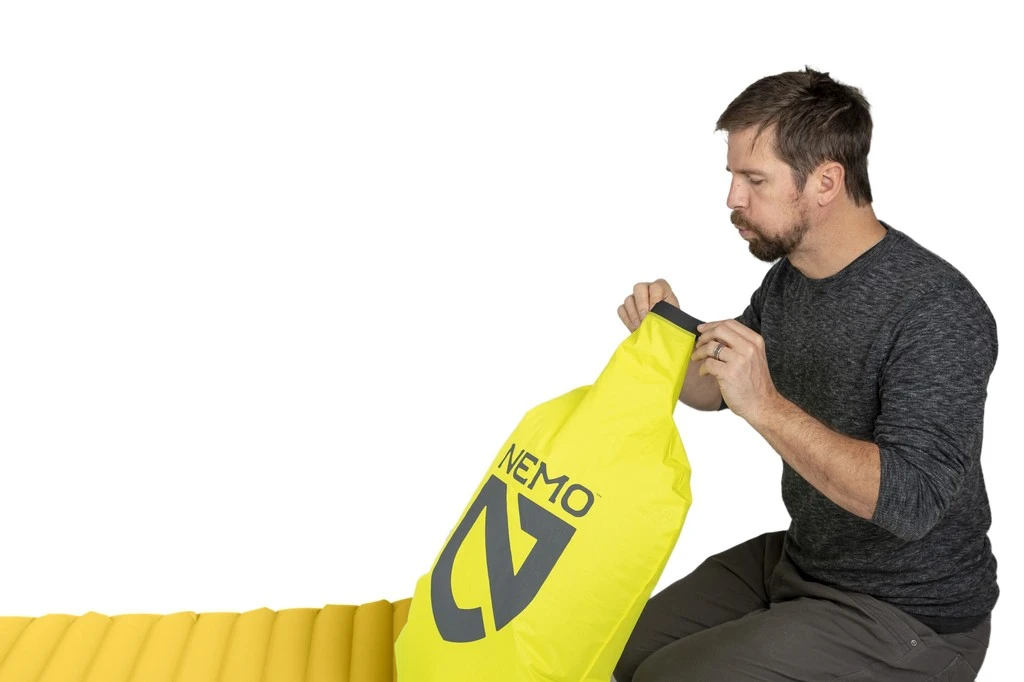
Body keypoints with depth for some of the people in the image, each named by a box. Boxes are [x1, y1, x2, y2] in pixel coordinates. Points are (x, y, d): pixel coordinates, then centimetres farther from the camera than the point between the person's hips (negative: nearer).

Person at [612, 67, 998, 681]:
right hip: (798, 560, 8)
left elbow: (912, 500, -32)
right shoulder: (789, 276, 2)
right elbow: (711, 387, 15)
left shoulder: (938, 309, -25)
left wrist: (766, 406, -36)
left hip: (909, 619, -8)